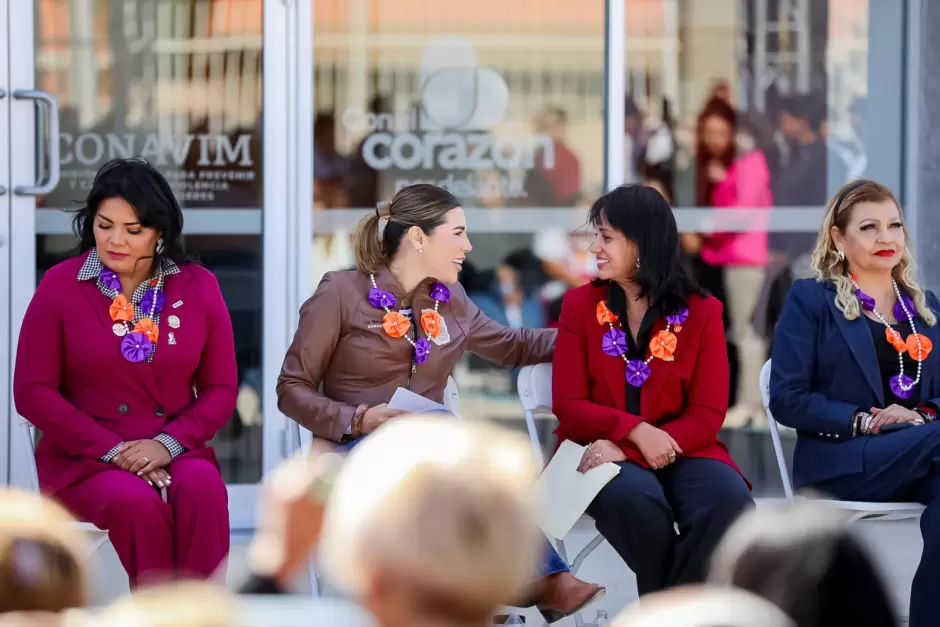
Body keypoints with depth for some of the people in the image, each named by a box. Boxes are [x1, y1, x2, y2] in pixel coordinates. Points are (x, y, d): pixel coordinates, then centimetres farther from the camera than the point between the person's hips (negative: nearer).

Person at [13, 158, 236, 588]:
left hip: (175, 452, 2)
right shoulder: (60, 286, 0)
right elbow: (32, 391, -3)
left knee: (202, 487, -32)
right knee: (136, 501, -34)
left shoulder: (198, 287, 6)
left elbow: (221, 388, 8)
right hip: (84, 459, -2)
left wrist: (169, 443, -11)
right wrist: (111, 449, -12)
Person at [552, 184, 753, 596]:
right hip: (604, 450, 0)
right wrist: (637, 431, -19)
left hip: (678, 449, 1)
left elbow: (708, 415, -3)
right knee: (631, 497, -36)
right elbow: (569, 407, 0)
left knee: (728, 502, -32)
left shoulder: (701, 313, 2)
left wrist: (644, 446, -18)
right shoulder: (580, 305, 5)